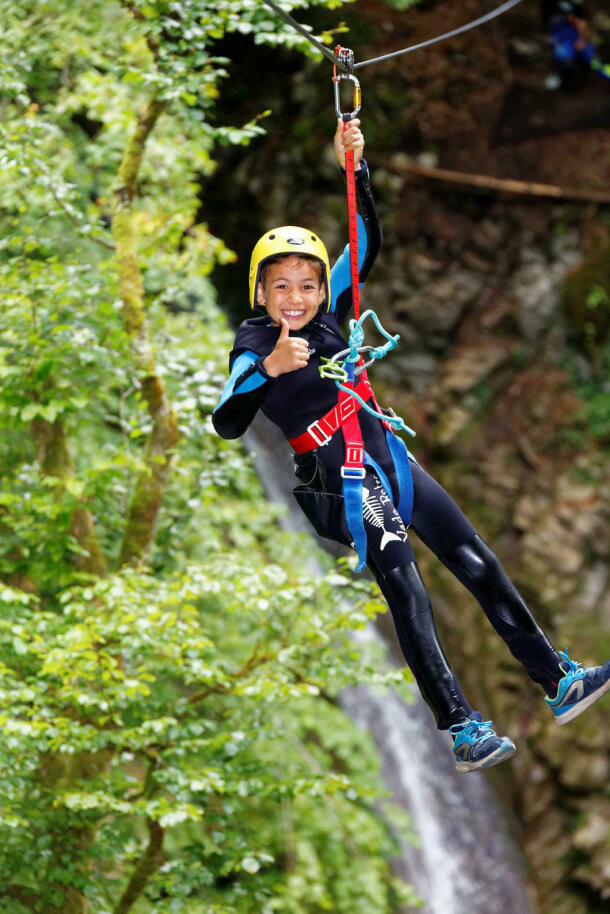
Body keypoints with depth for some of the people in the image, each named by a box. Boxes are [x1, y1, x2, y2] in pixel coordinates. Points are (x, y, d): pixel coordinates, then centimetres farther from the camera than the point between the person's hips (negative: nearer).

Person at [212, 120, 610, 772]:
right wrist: (269, 369, -37)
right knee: (404, 590, -18)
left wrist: (353, 167, -2)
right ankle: (460, 729, -18)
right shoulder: (254, 346, -8)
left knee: (477, 563, 5)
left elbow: (367, 243, 10)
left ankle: (557, 681, 12)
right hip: (339, 485, -7)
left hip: (388, 457, 7)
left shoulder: (327, 315, 7)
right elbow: (226, 424, -23)